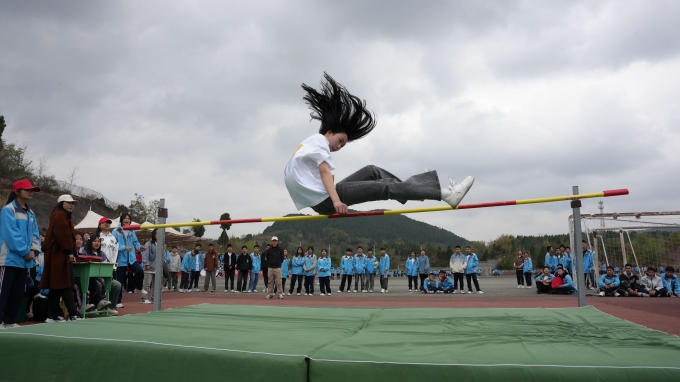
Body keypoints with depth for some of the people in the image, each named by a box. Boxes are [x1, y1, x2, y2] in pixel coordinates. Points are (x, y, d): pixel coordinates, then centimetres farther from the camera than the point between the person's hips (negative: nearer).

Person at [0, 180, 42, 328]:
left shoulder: (31, 214, 17)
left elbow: (35, 234, 14)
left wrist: (34, 251, -3)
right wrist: (25, 252, -15)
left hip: (24, 260, 8)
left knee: (18, 293, 11)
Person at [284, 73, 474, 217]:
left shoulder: (307, 145, 25)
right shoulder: (318, 140, -4)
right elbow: (324, 172, -16)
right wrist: (336, 200, -25)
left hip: (320, 201, 9)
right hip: (324, 200, -9)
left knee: (371, 171, 16)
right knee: (385, 187, -14)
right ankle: (446, 194, -16)